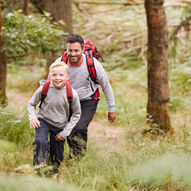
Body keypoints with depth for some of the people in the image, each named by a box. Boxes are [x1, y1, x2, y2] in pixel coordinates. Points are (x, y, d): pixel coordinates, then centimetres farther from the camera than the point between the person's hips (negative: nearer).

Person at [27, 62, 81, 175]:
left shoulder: (72, 94, -19)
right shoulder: (44, 89, -18)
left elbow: (77, 114, -5)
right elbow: (31, 104, 0)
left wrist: (65, 132, -8)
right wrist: (32, 117, -19)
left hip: (60, 126, 1)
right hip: (43, 120, -1)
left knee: (57, 156, 10)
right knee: (41, 142, -31)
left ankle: (54, 173, 40)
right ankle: (39, 170, -21)